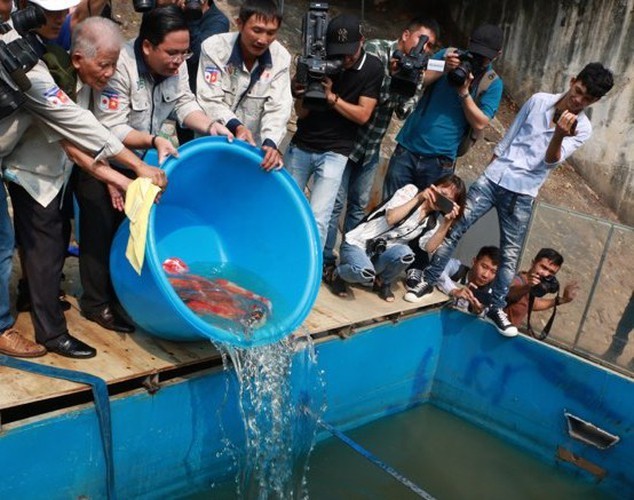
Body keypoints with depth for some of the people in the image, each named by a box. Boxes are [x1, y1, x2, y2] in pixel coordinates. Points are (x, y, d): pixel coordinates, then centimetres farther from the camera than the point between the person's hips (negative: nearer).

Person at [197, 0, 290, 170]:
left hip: (252, 146, 2)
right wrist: (236, 126, -37)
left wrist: (270, 142, -34)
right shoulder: (214, 47, -16)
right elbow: (210, 101, -19)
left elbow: (277, 108, -15)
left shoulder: (281, 57, -10)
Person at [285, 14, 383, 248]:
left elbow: (363, 115, -8)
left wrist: (332, 97, -21)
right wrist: (304, 94, -25)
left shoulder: (372, 68, -6)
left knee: (317, 219, -13)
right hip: (300, 146, 3)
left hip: (334, 152, -2)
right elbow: (301, 113, -3)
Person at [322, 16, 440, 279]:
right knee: (335, 203, -4)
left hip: (372, 146, 6)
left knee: (359, 205, 13)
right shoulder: (375, 49, -13)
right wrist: (392, 76, -25)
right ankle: (325, 261, 6)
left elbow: (405, 111, -1)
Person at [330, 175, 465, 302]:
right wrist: (418, 198, -21)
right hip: (357, 244, -4)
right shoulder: (411, 191, -7)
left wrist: (447, 223, -20)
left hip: (381, 254, 4)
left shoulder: (435, 221, 4)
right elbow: (391, 218, -21)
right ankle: (339, 273, 0)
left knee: (405, 253, -33)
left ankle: (382, 282, 0)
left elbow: (429, 247, -14)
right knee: (366, 274, -37)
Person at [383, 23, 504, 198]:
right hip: (407, 150, 2)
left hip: (440, 161, -2)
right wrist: (443, 69, -15)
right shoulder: (448, 55, 5)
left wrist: (464, 92, -19)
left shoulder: (493, 82, -1)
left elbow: (480, 123, -8)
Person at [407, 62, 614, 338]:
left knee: (510, 254, 2)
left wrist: (560, 135, -34)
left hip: (522, 194, -1)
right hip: (494, 178, 1)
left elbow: (551, 161, -15)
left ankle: (496, 308, 17)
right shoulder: (538, 100, 3)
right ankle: (428, 281, 13)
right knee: (454, 229, -1)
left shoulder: (582, 129, -2)